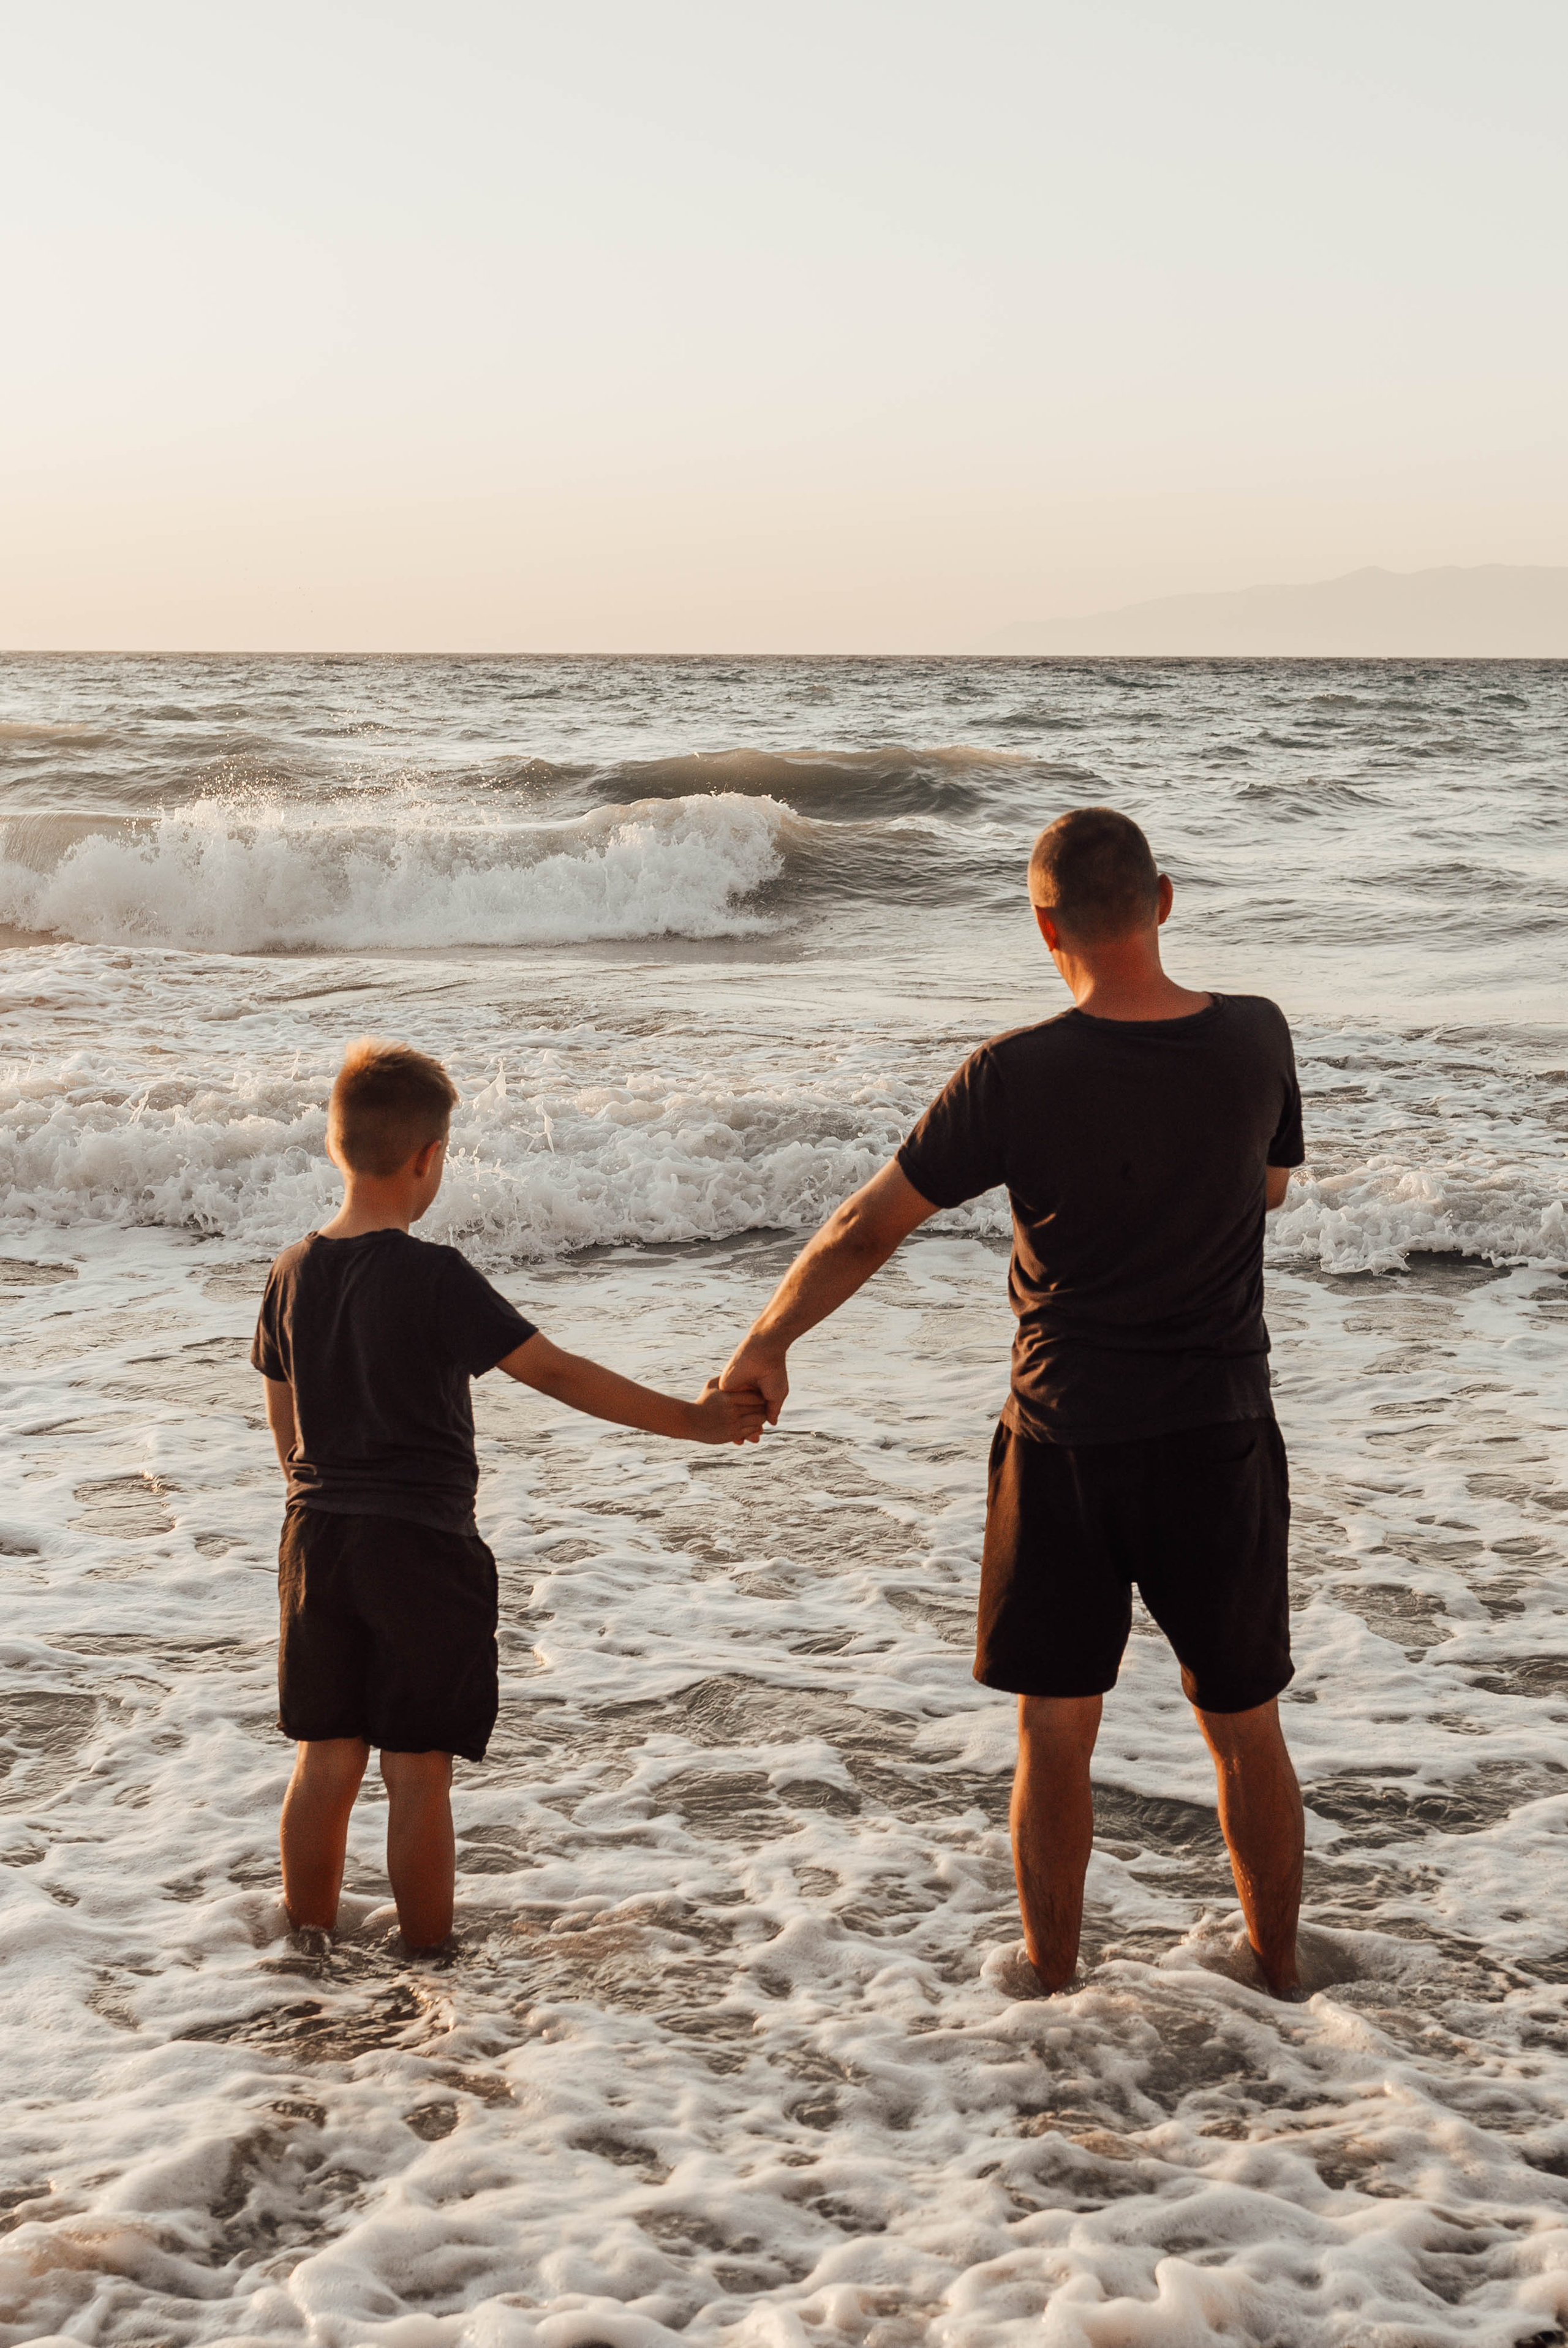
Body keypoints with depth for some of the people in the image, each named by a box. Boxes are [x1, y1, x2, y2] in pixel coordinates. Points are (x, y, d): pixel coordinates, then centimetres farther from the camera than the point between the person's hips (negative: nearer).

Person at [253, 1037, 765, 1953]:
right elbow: (557, 1372, -18)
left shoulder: (294, 1273, 3)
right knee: (418, 1772, 4)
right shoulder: (435, 1278, -16)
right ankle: (428, 1968, 13)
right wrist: (692, 1419, -13)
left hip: (319, 1536, 6)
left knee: (326, 1759, 15)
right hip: (421, 1544, -6)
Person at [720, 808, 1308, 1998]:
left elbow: (864, 1232, -8)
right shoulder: (1255, 1039, -8)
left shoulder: (1015, 1075, -15)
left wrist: (764, 1344, 4)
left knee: (1056, 1733, 11)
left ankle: (1052, 1985, 22)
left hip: (1064, 1442, -2)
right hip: (1221, 1438, 2)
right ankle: (1279, 1971, 29)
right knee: (1246, 1724, 16)